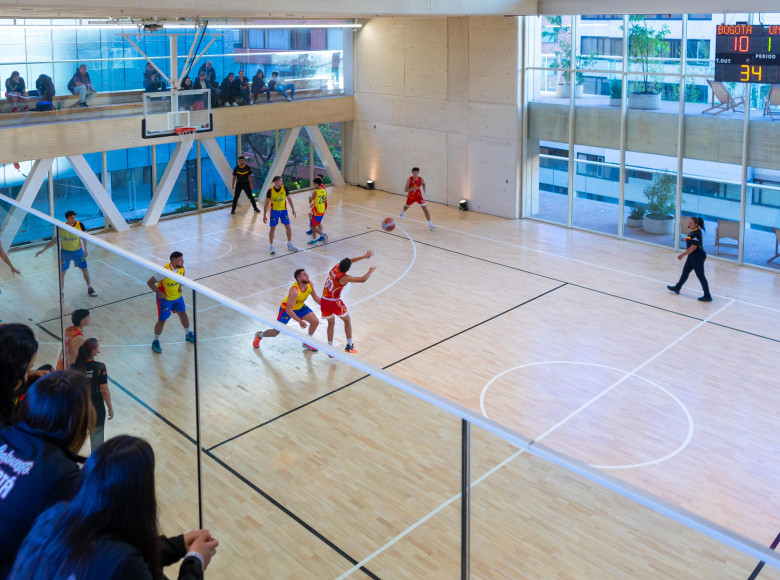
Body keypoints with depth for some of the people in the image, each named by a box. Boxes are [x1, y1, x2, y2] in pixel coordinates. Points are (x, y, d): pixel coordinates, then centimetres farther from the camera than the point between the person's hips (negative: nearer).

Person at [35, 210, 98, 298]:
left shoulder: (80, 225, -14)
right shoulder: (61, 227, -11)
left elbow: (84, 238, -1)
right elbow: (54, 240, -2)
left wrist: (85, 250, -5)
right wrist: (43, 250, -3)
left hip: (78, 251, 0)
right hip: (65, 252, 0)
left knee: (85, 270, 3)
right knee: (62, 273, 4)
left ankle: (90, 289, 23)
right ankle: (61, 293, 22)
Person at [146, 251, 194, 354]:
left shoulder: (181, 267, -14)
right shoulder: (164, 272, -33)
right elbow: (150, 282, -22)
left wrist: (180, 285, -3)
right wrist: (159, 293, -24)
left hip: (177, 296, 6)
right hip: (165, 298, -6)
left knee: (183, 314, 18)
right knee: (162, 320, 1)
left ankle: (188, 334, 41)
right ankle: (156, 342, 21)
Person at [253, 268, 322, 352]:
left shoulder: (310, 284, -19)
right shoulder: (294, 291, -40)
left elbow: (316, 298, -1)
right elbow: (288, 310, -36)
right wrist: (300, 321, -35)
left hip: (300, 307, 6)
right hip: (286, 308, -6)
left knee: (315, 322, -5)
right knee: (275, 332, 0)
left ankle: (307, 343, 19)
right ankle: (259, 335, 33)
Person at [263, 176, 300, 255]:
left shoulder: (284, 189, -10)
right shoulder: (270, 191, -15)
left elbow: (289, 199, 4)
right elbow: (267, 203, -9)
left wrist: (293, 209, 2)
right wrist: (264, 215, -10)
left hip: (283, 210, 2)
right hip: (274, 211, -2)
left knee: (288, 227, 3)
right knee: (272, 228, 1)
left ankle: (290, 244, 20)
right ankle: (271, 246, 15)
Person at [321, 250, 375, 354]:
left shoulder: (336, 266, -2)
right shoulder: (344, 278, -21)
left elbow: (350, 260, 15)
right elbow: (363, 279, -19)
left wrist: (364, 256, 17)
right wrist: (371, 271, -1)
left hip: (324, 301, 7)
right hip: (334, 302, -6)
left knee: (331, 323, 21)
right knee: (347, 320, 17)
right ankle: (349, 346, 21)